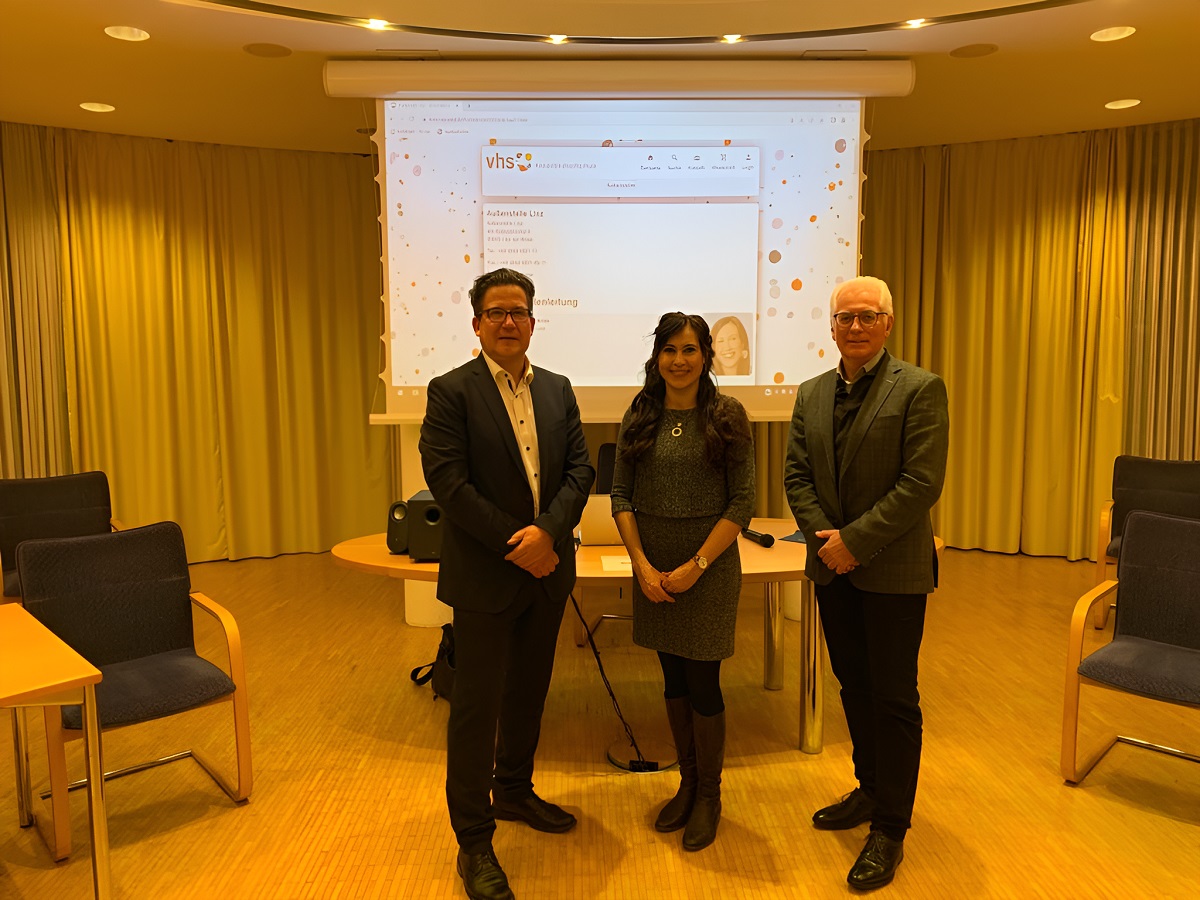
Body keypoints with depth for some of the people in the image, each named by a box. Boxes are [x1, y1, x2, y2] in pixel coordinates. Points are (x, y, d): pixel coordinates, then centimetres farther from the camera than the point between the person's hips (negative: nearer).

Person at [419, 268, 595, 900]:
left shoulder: (557, 390, 9)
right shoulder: (451, 391, -7)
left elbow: (580, 468, 3)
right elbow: (447, 480, -15)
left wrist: (547, 531, -14)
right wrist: (514, 544, -17)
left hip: (547, 568, 6)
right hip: (485, 575, -5)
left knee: (529, 691, 19)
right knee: (477, 705, 3)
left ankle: (514, 791, 40)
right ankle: (473, 842, 17)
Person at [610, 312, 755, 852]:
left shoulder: (726, 416, -6)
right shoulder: (640, 416, 3)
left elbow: (741, 502, -9)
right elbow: (621, 495, 2)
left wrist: (695, 566, -14)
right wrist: (643, 565, -9)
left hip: (709, 563, -3)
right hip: (653, 566, 3)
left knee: (702, 683, 3)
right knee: (674, 680, 14)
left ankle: (709, 796, 25)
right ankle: (686, 784, 33)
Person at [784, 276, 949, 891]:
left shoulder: (920, 389, -10)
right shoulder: (811, 394, 7)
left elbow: (921, 483, -17)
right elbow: (796, 475, 6)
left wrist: (854, 540, -18)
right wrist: (823, 537, -9)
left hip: (893, 570, -5)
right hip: (833, 567, 6)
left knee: (894, 697, 4)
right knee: (854, 685, 18)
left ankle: (890, 829, 19)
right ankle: (870, 789, 38)